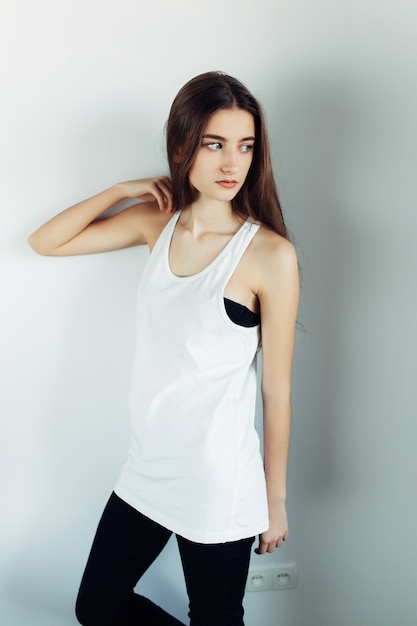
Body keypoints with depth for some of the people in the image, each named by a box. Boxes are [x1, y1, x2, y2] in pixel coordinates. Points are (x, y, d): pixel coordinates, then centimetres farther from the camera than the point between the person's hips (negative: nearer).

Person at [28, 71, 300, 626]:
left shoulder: (270, 255, -16)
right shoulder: (159, 220, 0)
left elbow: (277, 388, -11)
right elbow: (45, 242, 8)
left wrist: (276, 501, -3)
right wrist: (123, 190, -4)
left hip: (219, 483, -6)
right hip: (148, 469, 6)